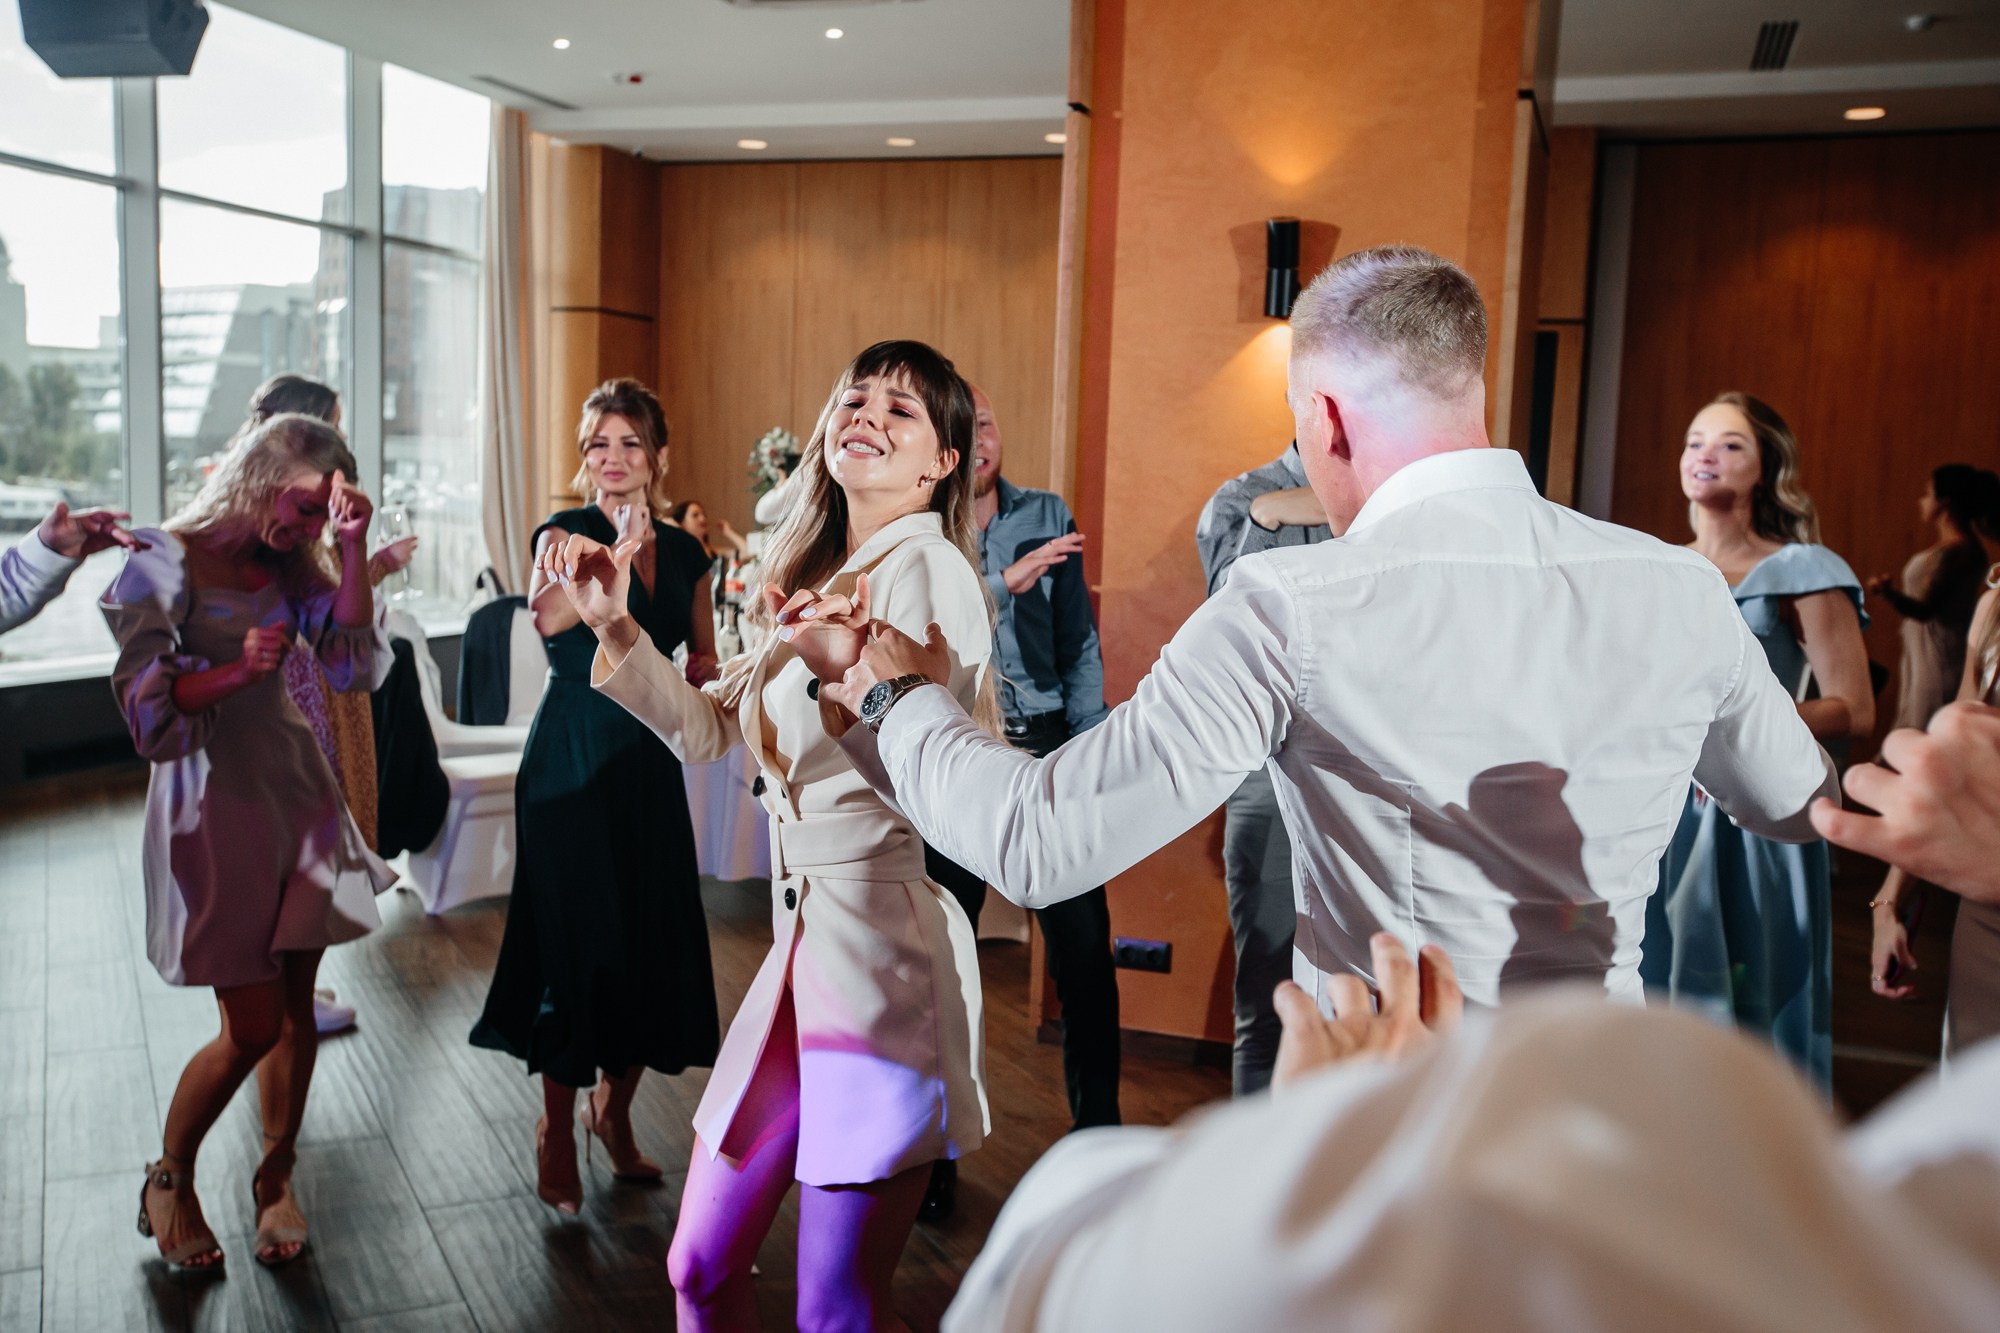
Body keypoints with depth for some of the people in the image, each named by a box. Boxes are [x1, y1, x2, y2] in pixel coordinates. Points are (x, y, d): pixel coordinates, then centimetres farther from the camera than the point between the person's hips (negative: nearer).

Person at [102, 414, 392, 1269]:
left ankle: (275, 1178, 28)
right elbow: (147, 707, -13)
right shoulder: (166, 562, -10)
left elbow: (356, 666, -5)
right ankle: (170, 1180, 24)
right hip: (214, 801, -5)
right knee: (252, 1028, -2)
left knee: (295, 1009, 9)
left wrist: (352, 550, -12)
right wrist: (235, 671, -30)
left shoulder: (291, 562, 6)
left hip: (296, 793, 5)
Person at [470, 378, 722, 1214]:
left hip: (649, 765, 5)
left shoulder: (685, 552, 9)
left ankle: (614, 1112, 31)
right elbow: (547, 617, -27)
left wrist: (702, 676, -2)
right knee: (577, 938, -1)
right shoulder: (567, 533, -6)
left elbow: (705, 664, 19)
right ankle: (557, 1130, 19)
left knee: (654, 946, 9)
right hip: (571, 760, -5)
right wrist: (621, 548, -35)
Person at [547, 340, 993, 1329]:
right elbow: (707, 729, 18)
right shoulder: (816, 579, 16)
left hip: (890, 944, -8)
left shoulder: (926, 567, -10)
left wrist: (852, 671, -36)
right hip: (806, 933, 8)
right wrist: (615, 626, 7)